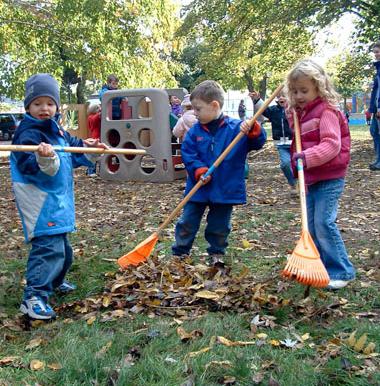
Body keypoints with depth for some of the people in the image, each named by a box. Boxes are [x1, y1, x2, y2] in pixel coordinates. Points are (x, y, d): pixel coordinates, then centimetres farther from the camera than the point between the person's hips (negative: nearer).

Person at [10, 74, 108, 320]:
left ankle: (54, 281, 42)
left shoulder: (58, 130, 13)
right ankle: (34, 297, -18)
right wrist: (44, 158, -46)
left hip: (58, 198, 10)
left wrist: (88, 148, 16)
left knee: (61, 245, 22)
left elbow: (72, 152, 30)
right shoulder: (28, 133, -15)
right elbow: (28, 166, -28)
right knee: (48, 246, -20)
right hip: (39, 200, -10)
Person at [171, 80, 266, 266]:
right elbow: (188, 155, -5)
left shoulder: (236, 128, -7)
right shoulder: (194, 132, -2)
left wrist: (253, 130, -31)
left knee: (219, 226, 13)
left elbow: (258, 142, -10)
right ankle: (179, 253, 26)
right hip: (198, 187, 2)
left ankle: (216, 253, 33)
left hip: (225, 188, -1)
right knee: (187, 223, 10)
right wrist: (199, 171, -20)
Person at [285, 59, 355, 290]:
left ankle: (342, 271, -1)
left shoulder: (327, 111, -13)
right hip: (312, 179, 9)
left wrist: (308, 156, -33)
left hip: (330, 179, -9)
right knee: (313, 225, 11)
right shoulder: (301, 114, 15)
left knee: (324, 223, -12)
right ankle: (323, 266, 24)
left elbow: (332, 145, -24)